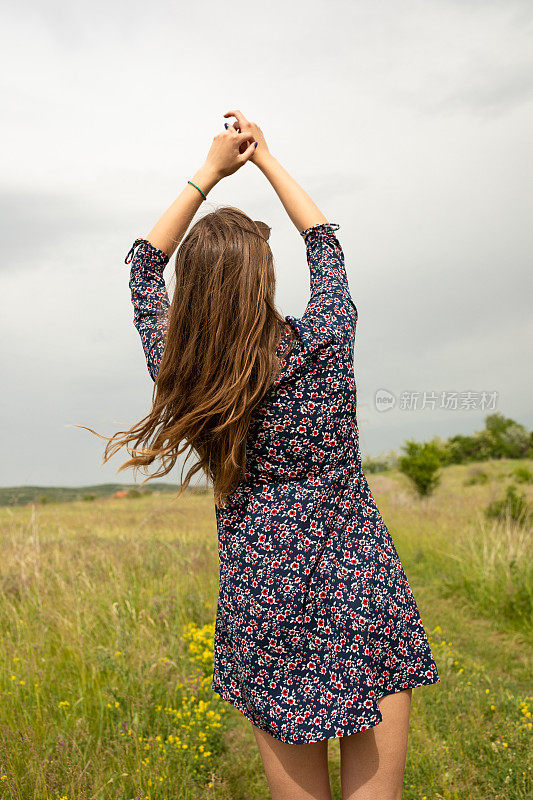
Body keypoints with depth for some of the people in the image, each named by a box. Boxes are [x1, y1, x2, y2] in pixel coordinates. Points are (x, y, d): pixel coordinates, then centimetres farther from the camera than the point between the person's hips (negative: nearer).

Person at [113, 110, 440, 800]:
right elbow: (325, 242, 10)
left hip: (262, 610, 2)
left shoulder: (177, 369, -6)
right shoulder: (322, 342, -11)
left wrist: (208, 173, 14)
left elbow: (144, 264, 12)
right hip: (363, 599, -2)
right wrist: (265, 158, 19)